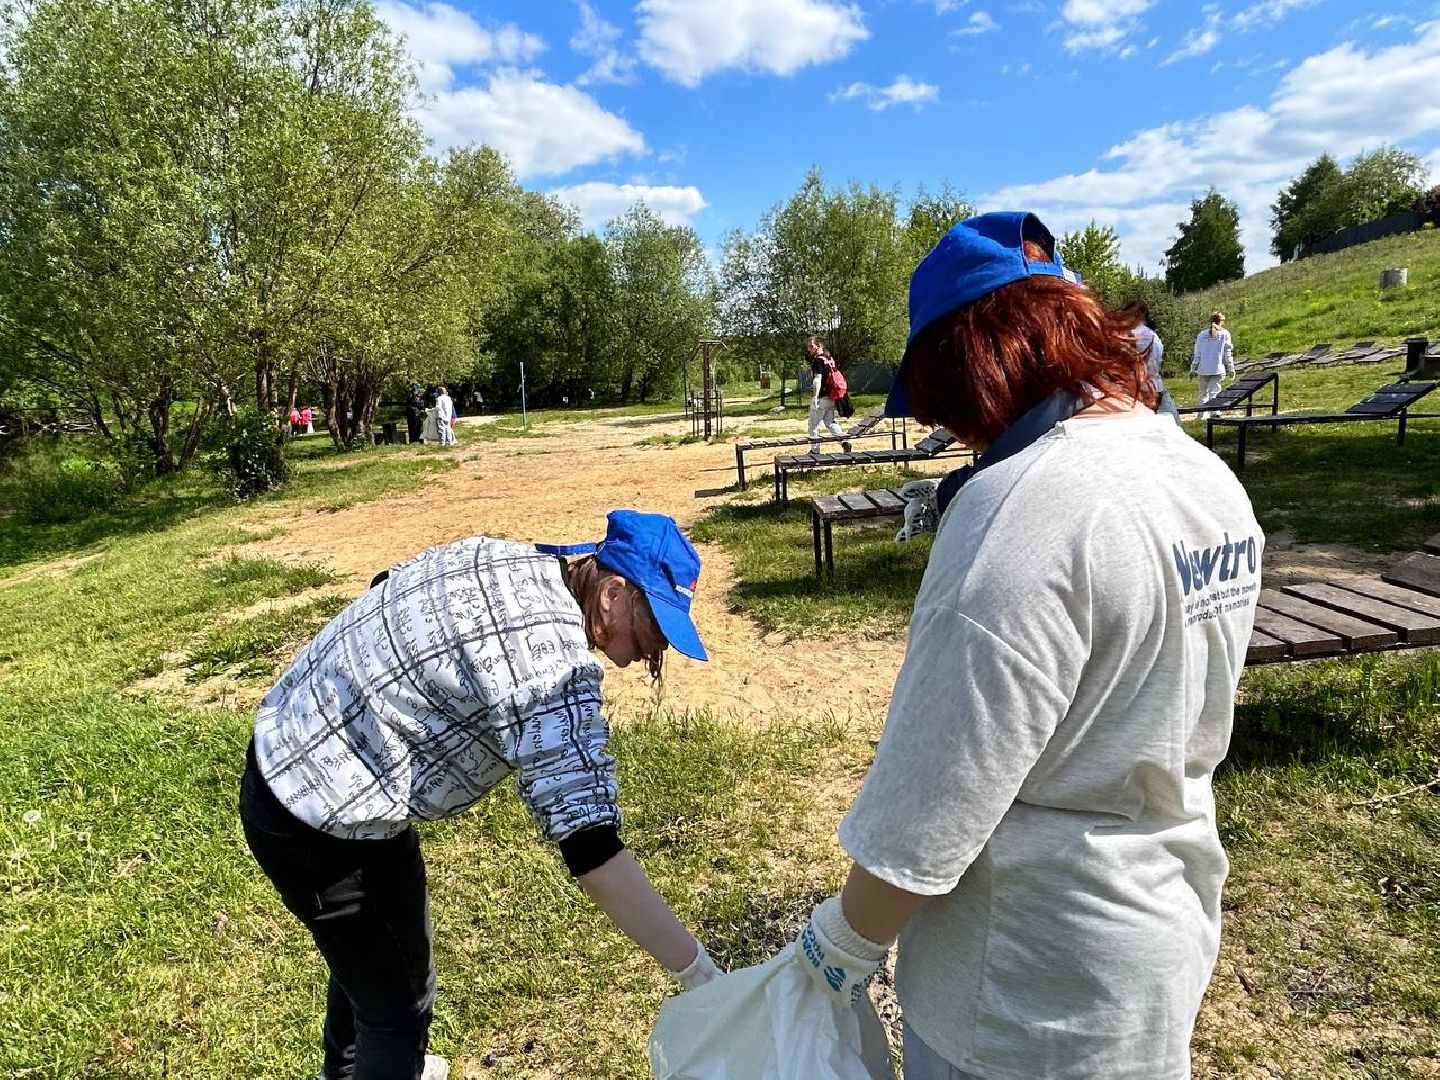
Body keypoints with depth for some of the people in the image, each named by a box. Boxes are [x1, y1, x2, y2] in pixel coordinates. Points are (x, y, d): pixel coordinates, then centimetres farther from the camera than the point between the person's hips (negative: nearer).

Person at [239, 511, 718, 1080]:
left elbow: (386, 585, 15)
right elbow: (593, 854, -33)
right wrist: (705, 980, -29)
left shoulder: (503, 556, -3)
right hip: (324, 824, -10)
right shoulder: (551, 668, -30)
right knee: (400, 999, 11)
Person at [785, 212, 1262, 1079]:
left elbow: (937, 793, -26)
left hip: (1038, 995, -8)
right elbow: (1167, 719, 8)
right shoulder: (1212, 479, -2)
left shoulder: (1026, 505, -30)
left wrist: (847, 939, -11)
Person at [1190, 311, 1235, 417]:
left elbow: (1197, 354, 5)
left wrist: (1193, 369, 9)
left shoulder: (1201, 334, 6)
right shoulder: (1225, 334, 1)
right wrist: (1231, 369, 5)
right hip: (1218, 369, -2)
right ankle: (1214, 413, -13)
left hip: (1203, 369, 2)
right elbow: (1228, 353, 0)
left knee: (1203, 393, 11)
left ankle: (1202, 415, 14)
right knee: (1214, 392, -3)